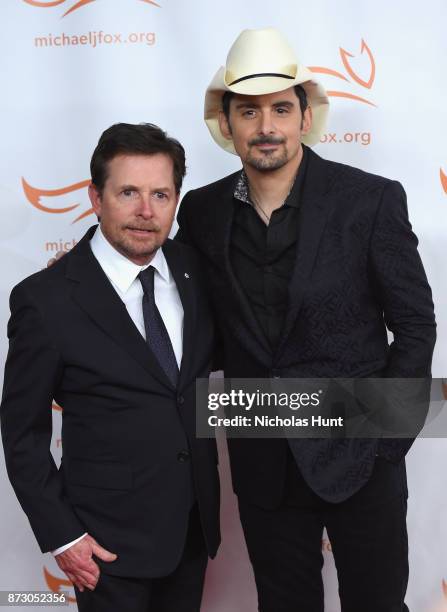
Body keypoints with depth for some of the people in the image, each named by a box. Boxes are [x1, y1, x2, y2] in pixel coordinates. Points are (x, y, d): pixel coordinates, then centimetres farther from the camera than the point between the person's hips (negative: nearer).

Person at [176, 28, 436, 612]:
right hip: (264, 467, 3)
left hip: (358, 455, -3)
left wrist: (385, 441, -8)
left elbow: (415, 323, -7)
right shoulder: (203, 211, -1)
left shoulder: (371, 199, -11)